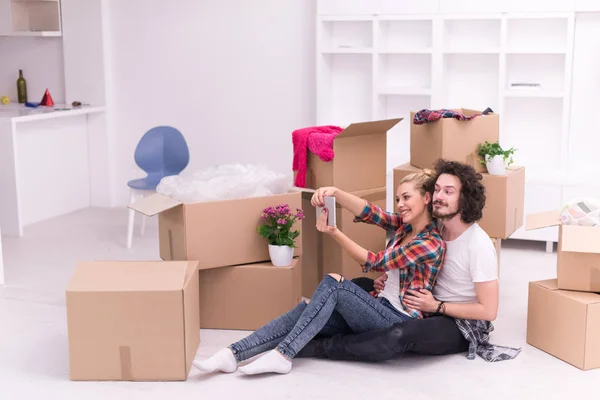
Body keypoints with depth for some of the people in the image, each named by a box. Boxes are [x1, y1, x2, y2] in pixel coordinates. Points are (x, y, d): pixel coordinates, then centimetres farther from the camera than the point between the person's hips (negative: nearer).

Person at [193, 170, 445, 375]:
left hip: (398, 321, -7)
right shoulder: (404, 225, 12)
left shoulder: (431, 244, -11)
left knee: (334, 282, -26)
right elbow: (367, 212, -5)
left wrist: (333, 232, -15)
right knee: (306, 309, -15)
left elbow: (373, 262, -13)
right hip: (380, 310, 7)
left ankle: (282, 355, -30)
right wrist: (334, 192, -24)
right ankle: (233, 354, -25)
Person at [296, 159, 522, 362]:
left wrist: (437, 307, -21)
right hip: (432, 310, 8)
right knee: (360, 287, 3)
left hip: (463, 325, -8)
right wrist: (390, 279, -7)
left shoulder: (478, 246, -22)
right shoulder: (435, 228, -2)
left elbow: (489, 311, -20)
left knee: (401, 337, -36)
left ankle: (316, 347, -27)